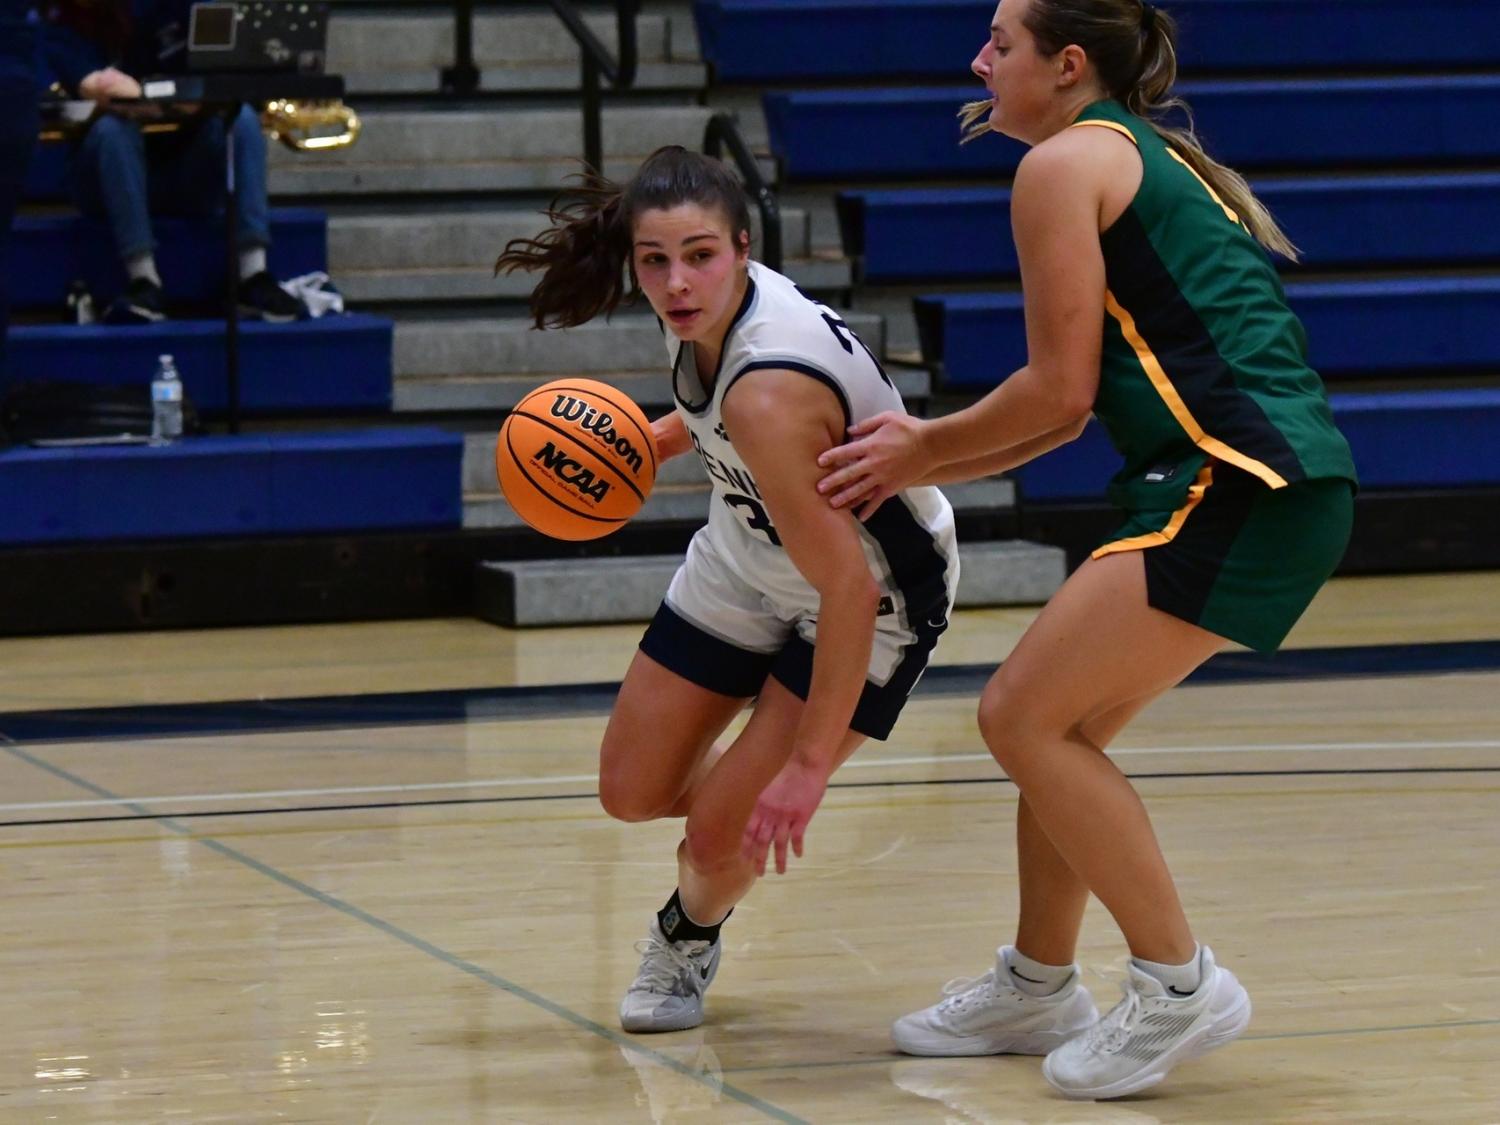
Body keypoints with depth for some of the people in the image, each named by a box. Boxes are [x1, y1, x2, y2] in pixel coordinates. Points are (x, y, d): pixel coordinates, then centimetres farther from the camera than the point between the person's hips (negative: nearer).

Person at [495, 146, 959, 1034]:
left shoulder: (766, 400, -39)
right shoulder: (709, 310, -16)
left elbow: (847, 589, -36)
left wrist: (807, 763, -33)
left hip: (880, 597, -8)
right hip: (747, 568, 8)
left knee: (722, 837, -10)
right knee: (632, 792, 8)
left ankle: (691, 935, 25)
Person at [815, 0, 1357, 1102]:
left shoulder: (1067, 162, -4)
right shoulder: (1151, 158, 25)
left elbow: (1059, 392, -7)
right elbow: (1076, 407, 24)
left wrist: (924, 450, 8)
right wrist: (918, 465, 22)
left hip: (1242, 483, -10)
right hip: (1285, 484, 10)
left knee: (1025, 718, -7)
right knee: (1053, 724, 16)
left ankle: (1180, 983, -3)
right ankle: (1038, 986, 27)